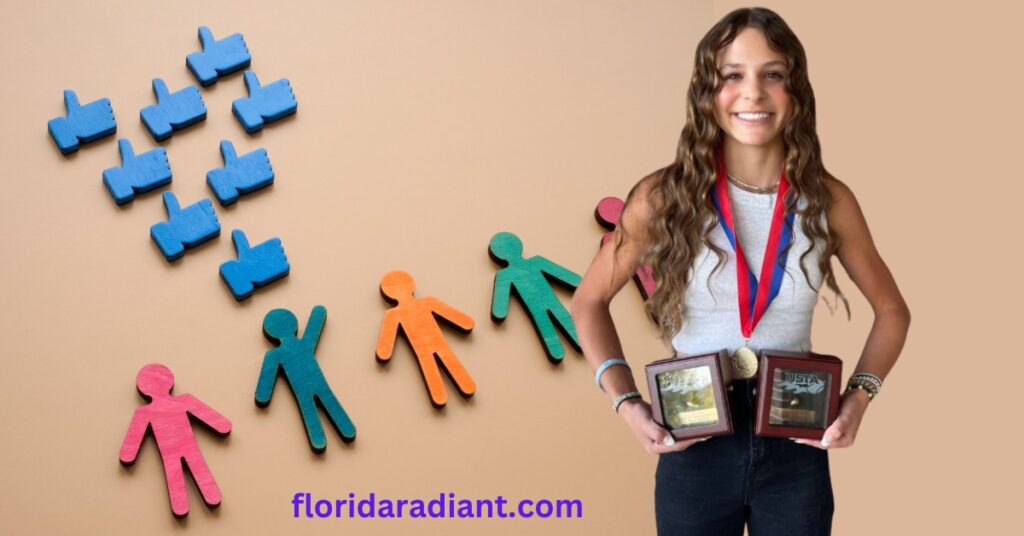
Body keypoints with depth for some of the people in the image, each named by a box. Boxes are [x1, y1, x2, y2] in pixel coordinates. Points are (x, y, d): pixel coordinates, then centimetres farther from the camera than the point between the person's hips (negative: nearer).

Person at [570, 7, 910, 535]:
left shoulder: (828, 201, -5)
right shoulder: (664, 198, -9)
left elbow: (891, 310, 10)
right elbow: (589, 302, 4)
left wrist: (860, 393, -5)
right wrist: (626, 403, -8)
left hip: (797, 451, 1)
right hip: (695, 450, -1)